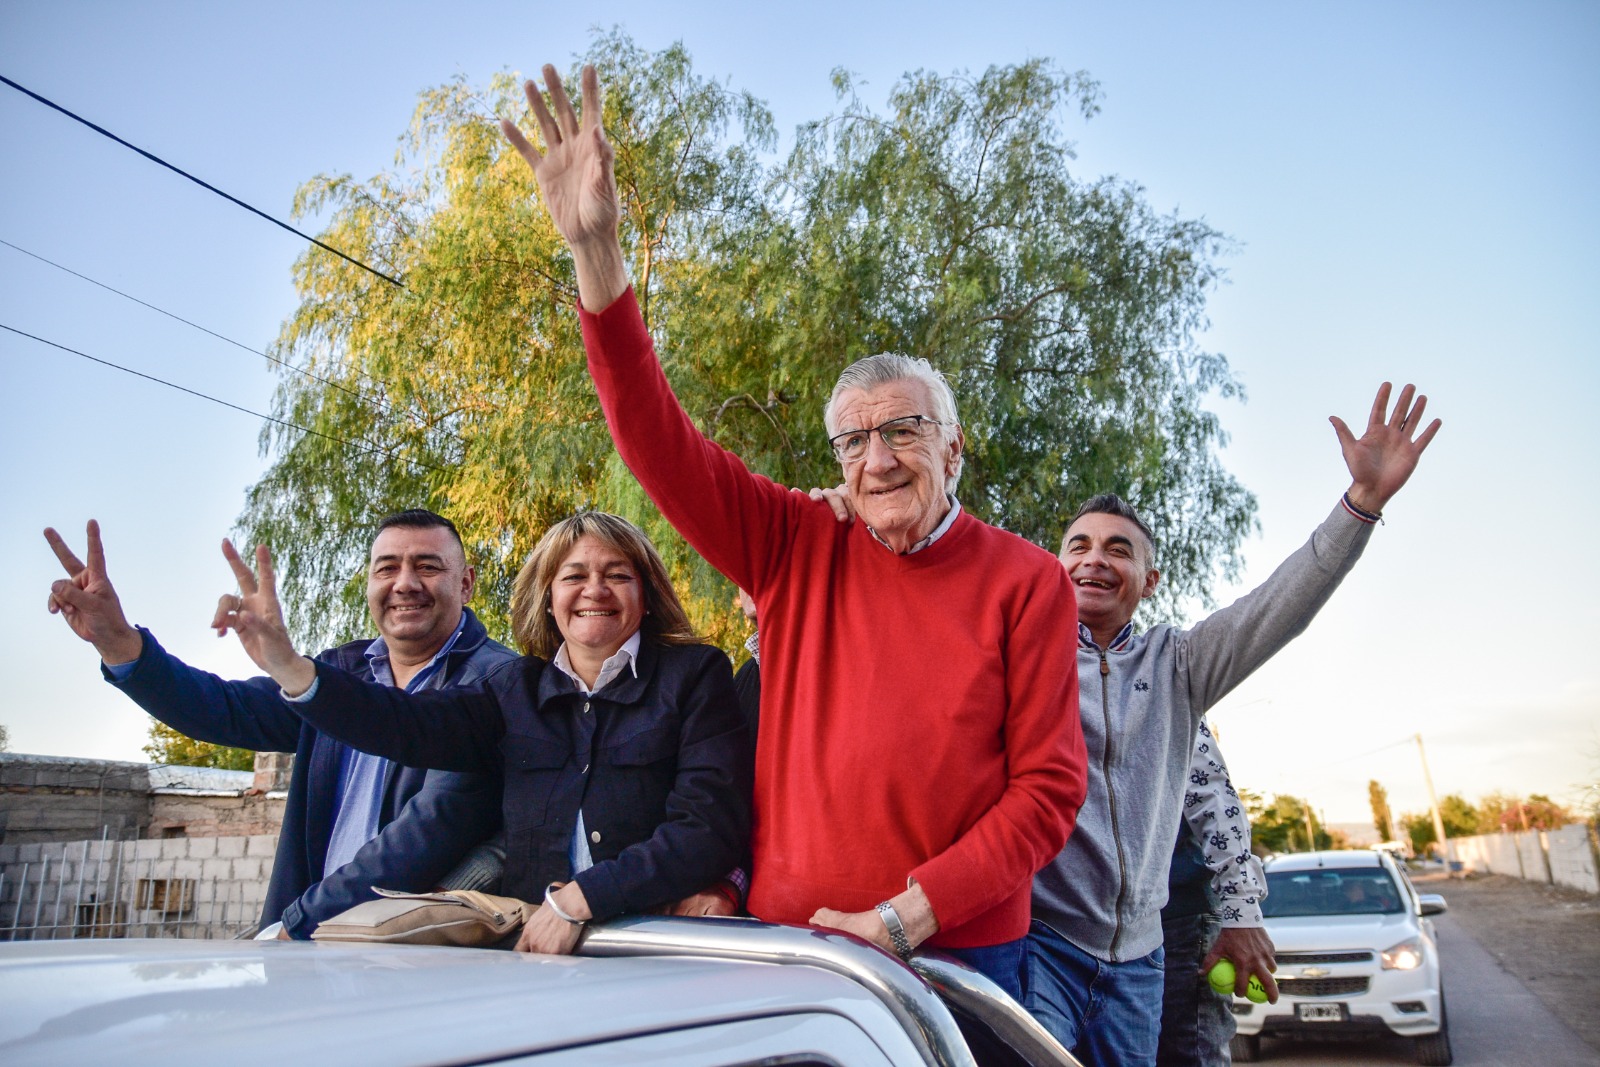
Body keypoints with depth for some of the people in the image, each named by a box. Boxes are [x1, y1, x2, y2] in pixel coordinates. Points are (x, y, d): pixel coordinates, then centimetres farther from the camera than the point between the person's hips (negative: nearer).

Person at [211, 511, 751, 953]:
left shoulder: (696, 675, -1)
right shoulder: (518, 688, 11)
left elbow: (711, 827, -10)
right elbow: (415, 725, -6)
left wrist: (580, 898, -15)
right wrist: (292, 669, -19)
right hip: (532, 950, 2)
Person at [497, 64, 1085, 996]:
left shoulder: (1025, 580, -4)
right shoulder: (799, 551, 1)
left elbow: (1048, 784, -6)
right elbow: (660, 442, -7)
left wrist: (913, 912, -15)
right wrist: (597, 253, -16)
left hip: (956, 959, -1)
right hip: (785, 946, 2)